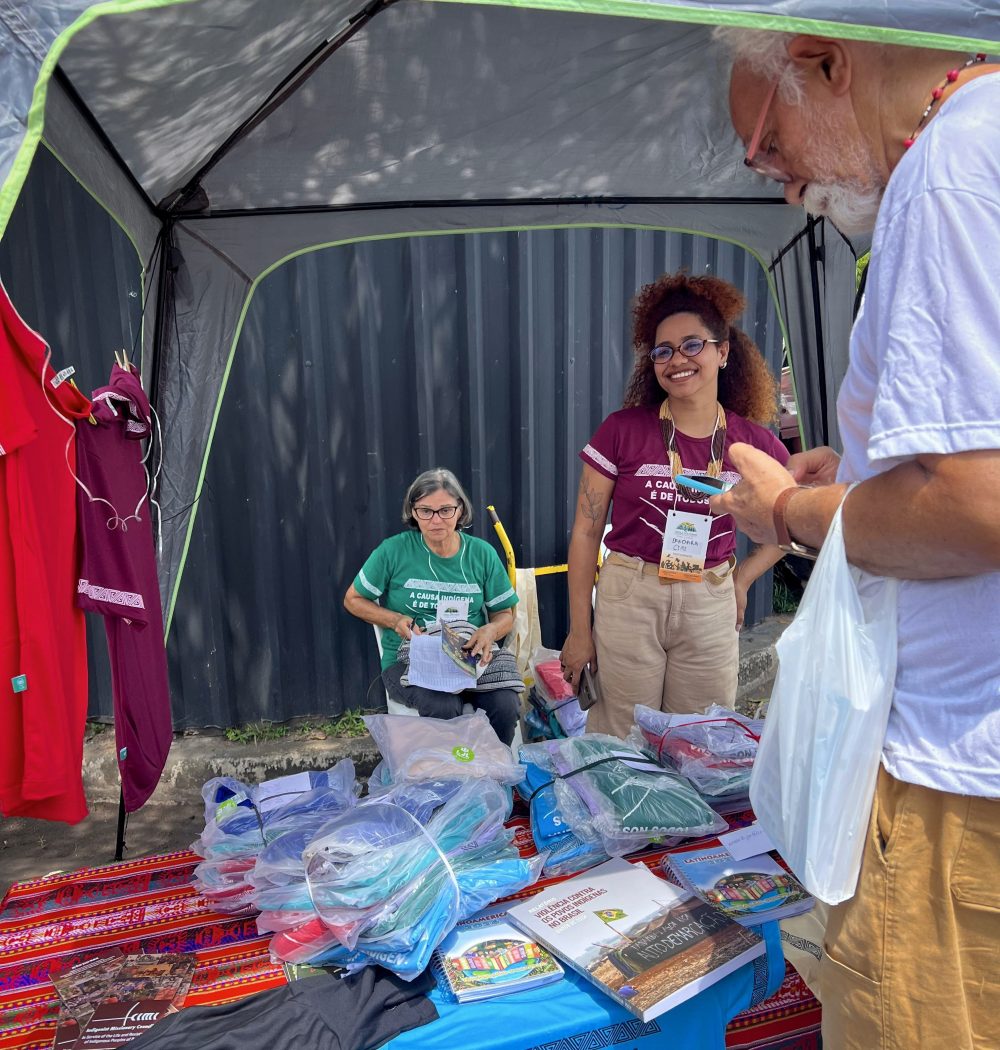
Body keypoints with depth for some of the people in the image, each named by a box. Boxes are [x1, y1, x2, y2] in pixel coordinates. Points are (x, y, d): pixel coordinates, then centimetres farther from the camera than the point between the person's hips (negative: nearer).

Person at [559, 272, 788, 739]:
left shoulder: (755, 443, 0)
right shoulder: (622, 430, -5)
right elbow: (585, 531, -2)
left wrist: (742, 578, 5)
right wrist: (579, 629, -2)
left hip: (710, 606, 2)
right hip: (628, 600, -2)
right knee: (623, 747, 7)